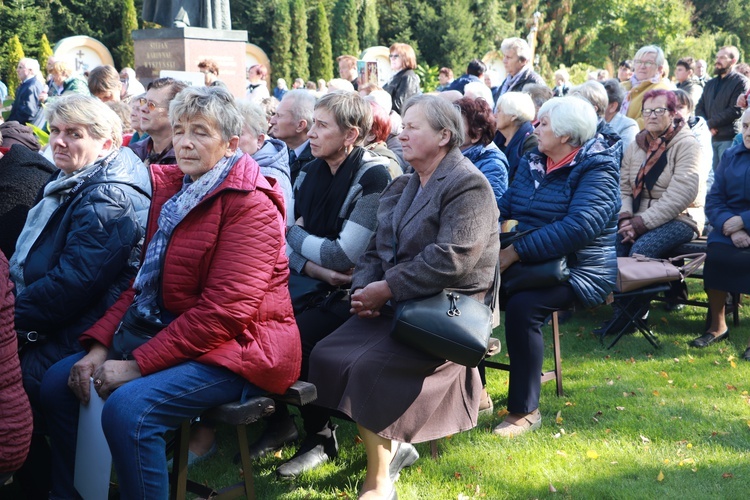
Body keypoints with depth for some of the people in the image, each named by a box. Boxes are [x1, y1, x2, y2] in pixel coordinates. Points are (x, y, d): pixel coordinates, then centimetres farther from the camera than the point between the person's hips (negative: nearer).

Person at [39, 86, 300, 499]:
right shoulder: (171, 189, 10)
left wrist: (139, 364, -22)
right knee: (59, 382, 0)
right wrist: (100, 345, -5)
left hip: (239, 346, -8)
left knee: (128, 408, -29)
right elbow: (144, 282, 9)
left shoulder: (250, 205, -15)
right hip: (173, 334, 9)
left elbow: (224, 309, -22)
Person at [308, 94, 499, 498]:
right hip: (398, 304, 9)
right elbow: (377, 249, 14)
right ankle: (390, 445, 5)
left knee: (370, 367, -26)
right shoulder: (402, 187, 18)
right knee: (326, 355, -10)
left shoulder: (467, 185, -11)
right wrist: (363, 288, -7)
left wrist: (387, 289, -20)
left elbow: (450, 259, -22)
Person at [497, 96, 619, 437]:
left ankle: (525, 410, -17)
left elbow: (579, 226, -26)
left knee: (521, 306, -32)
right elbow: (505, 208, 8)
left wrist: (517, 251, -30)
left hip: (577, 271, -7)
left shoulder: (596, 171, -11)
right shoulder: (532, 162, 13)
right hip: (527, 265, 7)